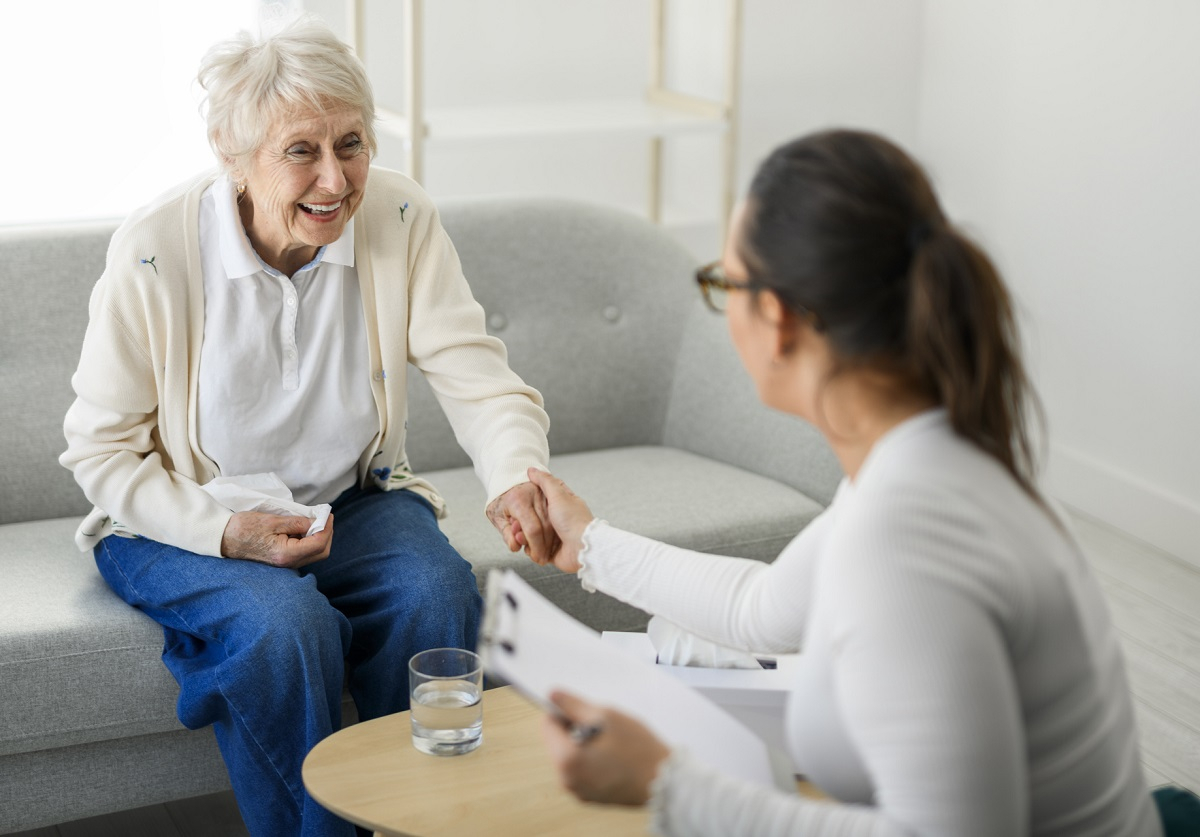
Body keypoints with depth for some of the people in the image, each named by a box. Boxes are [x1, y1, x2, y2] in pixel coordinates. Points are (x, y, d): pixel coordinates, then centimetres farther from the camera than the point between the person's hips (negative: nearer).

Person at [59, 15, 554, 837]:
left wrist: (517, 477, -39)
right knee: (286, 622, -32)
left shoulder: (401, 219, -12)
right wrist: (226, 533, -25)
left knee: (438, 589, -27)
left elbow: (477, 375, -16)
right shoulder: (153, 252, -19)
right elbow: (102, 451, -11)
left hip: (354, 499, 3)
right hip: (186, 519, -2)